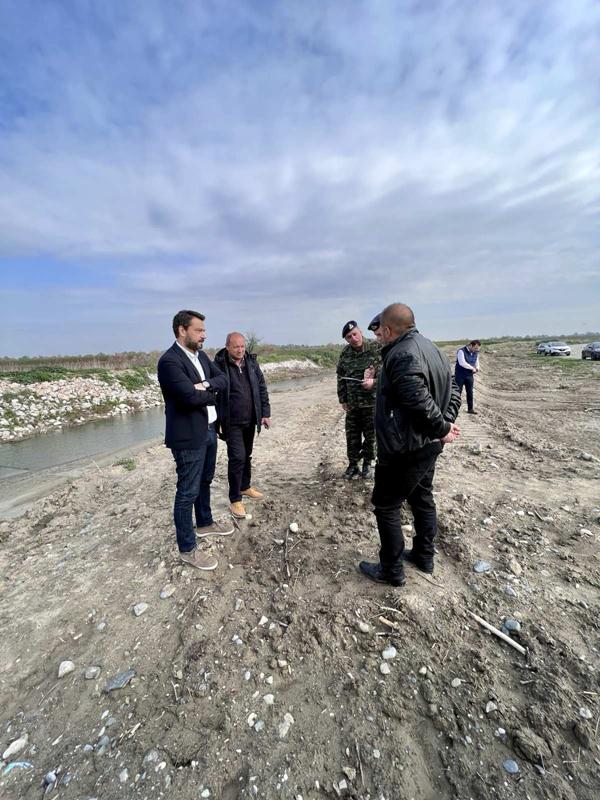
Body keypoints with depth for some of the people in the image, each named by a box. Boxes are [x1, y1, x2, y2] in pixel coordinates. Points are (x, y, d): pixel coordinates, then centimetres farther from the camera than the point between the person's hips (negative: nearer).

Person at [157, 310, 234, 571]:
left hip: (209, 429, 9)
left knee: (205, 482, 24)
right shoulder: (169, 360, -19)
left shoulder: (201, 355, 9)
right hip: (189, 436, -9)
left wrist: (205, 385, -15)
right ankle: (187, 549, 19)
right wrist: (211, 394, -7)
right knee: (187, 492, 3)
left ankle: (205, 523, 45)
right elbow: (190, 396, -27)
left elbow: (222, 379, 5)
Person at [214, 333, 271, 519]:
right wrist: (217, 421, -10)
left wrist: (265, 413, 3)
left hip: (250, 420, 5)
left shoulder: (251, 362, 3)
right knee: (237, 457, -6)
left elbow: (261, 388, 7)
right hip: (232, 422, -5)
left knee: (247, 455, 18)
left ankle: (245, 486, 38)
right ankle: (235, 500, 9)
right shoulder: (219, 365, -12)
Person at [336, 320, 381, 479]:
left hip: (372, 402, -3)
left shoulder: (376, 348, -9)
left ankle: (367, 463, 28)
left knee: (370, 436, 9)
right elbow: (340, 378, 11)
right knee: (352, 436, 10)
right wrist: (342, 400, 8)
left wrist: (374, 381, -23)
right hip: (352, 404, 3)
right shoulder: (345, 353, 4)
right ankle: (352, 464, 26)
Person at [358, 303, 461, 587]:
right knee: (422, 499, 22)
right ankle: (424, 556, 40)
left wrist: (443, 428, -16)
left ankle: (392, 571, 20)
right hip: (428, 446, 10)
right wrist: (447, 424, 0)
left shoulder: (402, 354, -22)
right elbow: (452, 390, 11)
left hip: (403, 449, -10)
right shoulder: (430, 348, 10)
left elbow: (419, 401, -31)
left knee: (386, 506, 6)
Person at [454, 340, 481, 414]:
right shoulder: (461, 351, -14)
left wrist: (477, 368, -3)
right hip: (460, 375, -5)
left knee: (470, 392, 7)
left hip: (470, 375, 6)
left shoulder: (476, 353, 6)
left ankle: (470, 408, 16)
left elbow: (477, 362, 18)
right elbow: (462, 363, -25)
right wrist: (472, 368, -19)